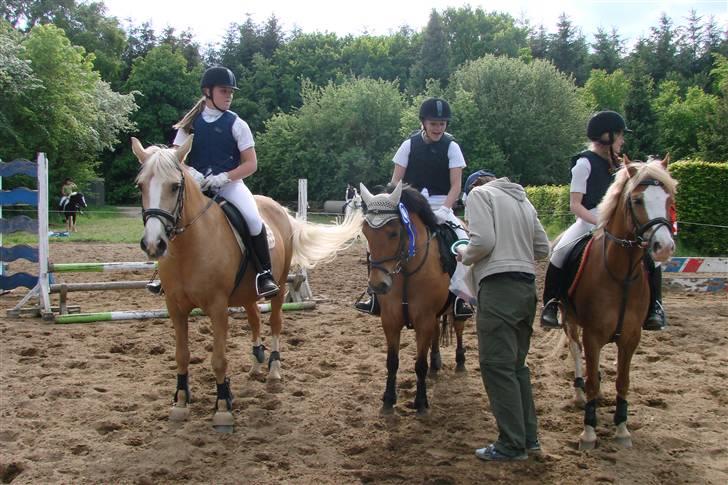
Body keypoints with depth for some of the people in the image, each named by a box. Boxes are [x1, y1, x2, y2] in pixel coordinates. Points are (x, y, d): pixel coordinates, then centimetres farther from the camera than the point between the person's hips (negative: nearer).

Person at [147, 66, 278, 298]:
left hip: (230, 183, -2)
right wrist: (191, 172, -17)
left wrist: (223, 177, -18)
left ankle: (265, 274, -16)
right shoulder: (191, 123, 7)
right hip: (197, 184, 2)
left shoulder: (236, 124, 1)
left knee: (253, 218, -29)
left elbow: (251, 164, -3)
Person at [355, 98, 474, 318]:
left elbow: (456, 186, -6)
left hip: (441, 206, -1)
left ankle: (460, 295, -16)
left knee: (463, 241, -25)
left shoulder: (451, 147, -2)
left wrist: (443, 210, -22)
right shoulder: (410, 144, 1)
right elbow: (396, 181, 1)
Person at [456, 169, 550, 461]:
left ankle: (512, 445, -1)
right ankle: (529, 437, 21)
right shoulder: (523, 200, 21)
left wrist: (465, 255, 4)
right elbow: (542, 249, 18)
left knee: (497, 365, -4)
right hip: (527, 286, 8)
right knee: (516, 364, 16)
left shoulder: (479, 194, 0)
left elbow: (483, 241, -14)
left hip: (499, 286, -8)